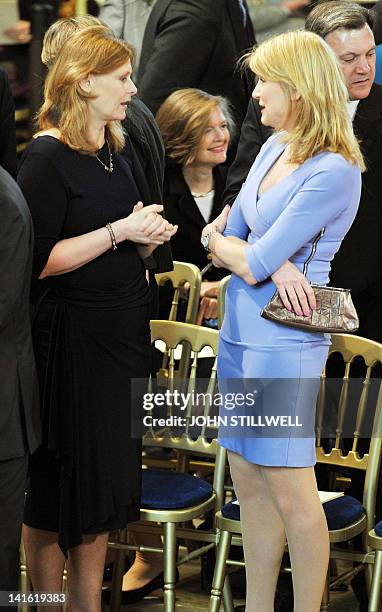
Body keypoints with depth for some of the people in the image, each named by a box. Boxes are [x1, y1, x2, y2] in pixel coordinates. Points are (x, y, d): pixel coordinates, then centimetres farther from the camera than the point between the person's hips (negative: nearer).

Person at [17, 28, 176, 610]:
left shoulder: (121, 152, 12)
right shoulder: (47, 157, -12)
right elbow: (38, 262, -18)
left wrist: (150, 233, 0)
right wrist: (118, 231, -18)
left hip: (124, 330, 7)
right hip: (72, 338, -7)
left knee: (106, 475, 11)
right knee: (60, 480, 1)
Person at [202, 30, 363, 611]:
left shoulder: (333, 171, -17)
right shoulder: (274, 148, 10)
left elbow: (253, 265, -19)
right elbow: (224, 239, 8)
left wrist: (221, 241, 2)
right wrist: (271, 263, -11)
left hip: (284, 345, -8)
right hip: (238, 336, 8)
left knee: (291, 495, -1)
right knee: (250, 486, 13)